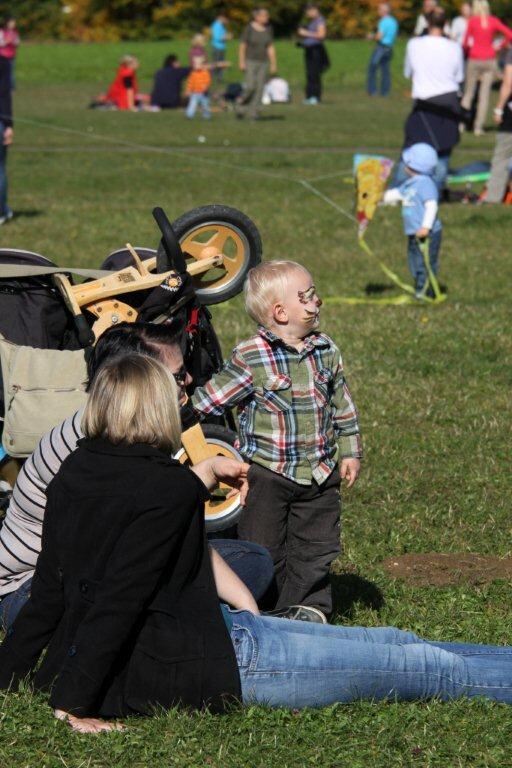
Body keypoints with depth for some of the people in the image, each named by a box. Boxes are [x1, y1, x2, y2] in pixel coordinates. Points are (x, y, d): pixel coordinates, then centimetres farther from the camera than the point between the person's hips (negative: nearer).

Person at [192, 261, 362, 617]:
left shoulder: (326, 351, 3)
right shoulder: (250, 357, -14)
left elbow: (343, 405, 13)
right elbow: (207, 401, -8)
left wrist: (349, 451, 13)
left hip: (319, 473, 5)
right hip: (267, 471, -5)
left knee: (316, 551, 11)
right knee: (265, 551, 4)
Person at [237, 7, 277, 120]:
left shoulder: (268, 29, 3)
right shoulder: (249, 28, -9)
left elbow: (270, 48, 6)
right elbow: (242, 46, -7)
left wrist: (273, 64, 4)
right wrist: (241, 62, -12)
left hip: (263, 62, 4)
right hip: (250, 61, -4)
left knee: (259, 88, -3)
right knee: (250, 87, -14)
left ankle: (253, 113, 1)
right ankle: (241, 106, 11)